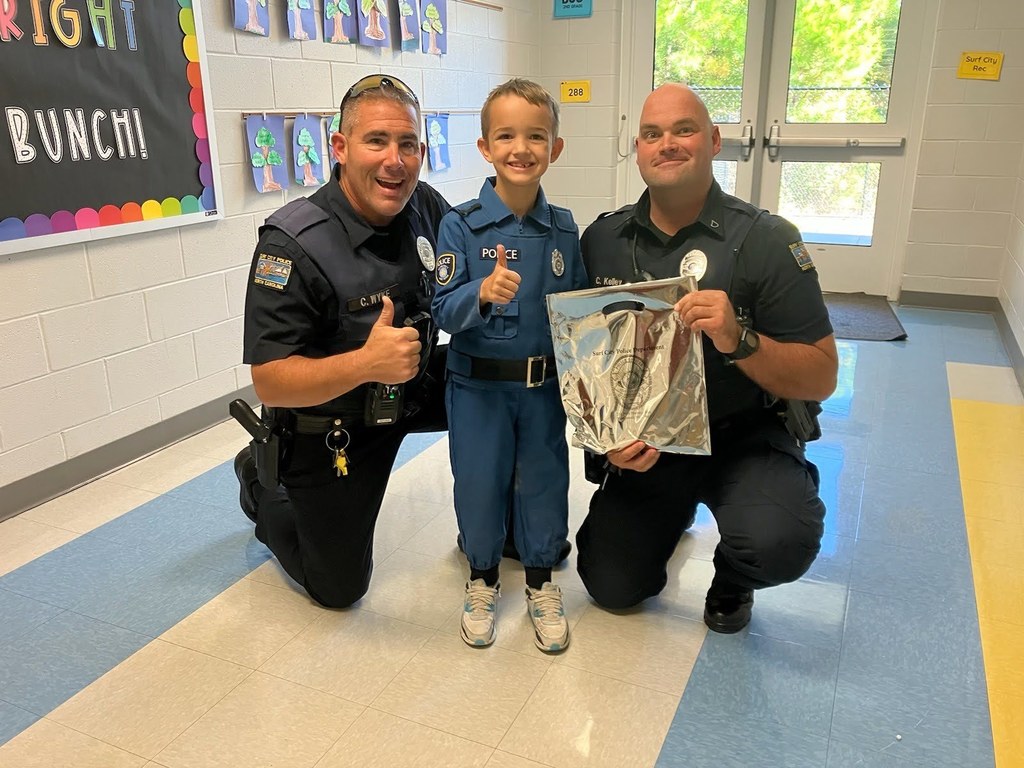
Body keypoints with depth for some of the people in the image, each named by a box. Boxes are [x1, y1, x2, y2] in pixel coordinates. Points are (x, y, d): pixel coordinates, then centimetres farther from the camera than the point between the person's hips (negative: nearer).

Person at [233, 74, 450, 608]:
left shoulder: (427, 207, -11)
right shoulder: (293, 245, -29)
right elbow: (269, 382, -29)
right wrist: (367, 363, -45)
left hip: (409, 396, 5)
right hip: (326, 438, -5)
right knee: (339, 587, 10)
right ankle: (261, 480, 34)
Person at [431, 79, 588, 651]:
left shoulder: (564, 229, 0)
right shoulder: (461, 225, -10)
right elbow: (444, 312, -15)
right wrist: (483, 293, -34)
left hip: (544, 384, 3)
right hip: (478, 385, -2)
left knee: (544, 479, 12)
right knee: (479, 482, 9)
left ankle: (542, 584, 34)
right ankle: (483, 581, 34)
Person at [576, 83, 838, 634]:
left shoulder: (766, 239, -12)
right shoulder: (602, 239, -3)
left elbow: (820, 380, -14)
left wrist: (739, 341, -31)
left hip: (745, 437, -3)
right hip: (641, 442, 3)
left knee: (778, 542, -31)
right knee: (611, 588, 5)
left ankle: (732, 577, 9)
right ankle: (675, 509, 37)